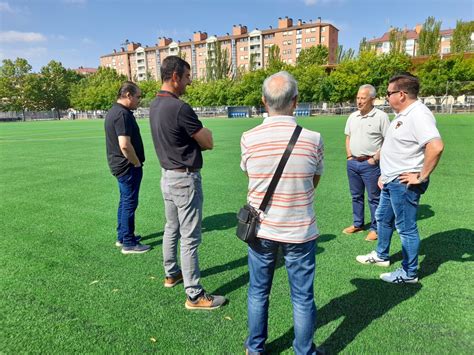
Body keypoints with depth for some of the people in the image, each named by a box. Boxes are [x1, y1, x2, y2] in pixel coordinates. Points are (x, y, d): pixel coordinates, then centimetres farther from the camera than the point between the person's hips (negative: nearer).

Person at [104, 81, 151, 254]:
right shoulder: (122, 114, -20)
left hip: (119, 164, 10)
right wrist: (137, 163, -16)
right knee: (130, 203, -1)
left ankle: (122, 236, 31)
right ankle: (129, 243, 9)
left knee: (125, 201, 19)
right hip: (128, 166, -10)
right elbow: (125, 145, -30)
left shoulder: (113, 111, 13)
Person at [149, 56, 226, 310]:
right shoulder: (179, 108, -22)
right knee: (190, 237, -2)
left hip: (167, 174, 10)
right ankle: (194, 296, 9)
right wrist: (204, 133, 5)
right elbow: (209, 142, -14)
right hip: (185, 178, -9)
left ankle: (171, 274, 39)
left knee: (172, 228, 22)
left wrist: (193, 139, -1)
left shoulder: (155, 105, 7)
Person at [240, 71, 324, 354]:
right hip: (300, 231, -1)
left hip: (261, 229, 2)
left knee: (258, 292, 20)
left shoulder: (249, 139, -12)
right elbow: (314, 182, 1)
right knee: (303, 298, 16)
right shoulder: (313, 139, -14)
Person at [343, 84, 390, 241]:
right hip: (352, 163, 6)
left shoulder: (381, 116, -9)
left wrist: (375, 159, -13)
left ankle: (375, 228, 15)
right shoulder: (353, 116, 9)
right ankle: (357, 224, 29)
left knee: (374, 198, 3)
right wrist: (349, 156, 7)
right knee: (356, 196, 16)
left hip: (370, 164, -6)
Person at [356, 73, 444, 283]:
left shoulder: (418, 115, -22)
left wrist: (421, 177, -26)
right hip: (392, 181, 11)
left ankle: (409, 274, 20)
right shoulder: (403, 115, 11)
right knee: (383, 218, 23)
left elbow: (436, 146, -35)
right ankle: (381, 256, 43)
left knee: (406, 227, 3)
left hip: (404, 183, -11)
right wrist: (385, 174, 19)